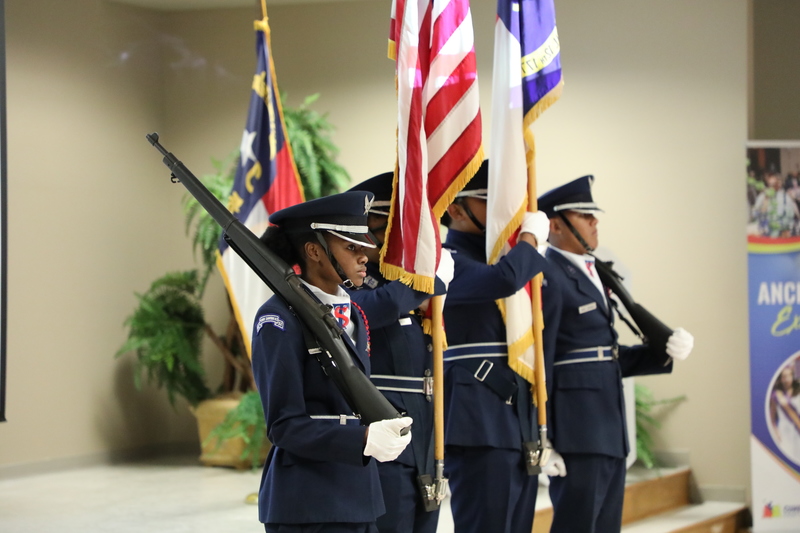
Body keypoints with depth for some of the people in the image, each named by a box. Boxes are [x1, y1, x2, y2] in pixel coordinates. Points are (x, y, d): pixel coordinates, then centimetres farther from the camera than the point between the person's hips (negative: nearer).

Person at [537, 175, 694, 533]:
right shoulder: (548, 278, -12)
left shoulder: (590, 275, 17)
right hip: (576, 430, -10)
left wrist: (665, 352, 5)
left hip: (608, 429, 10)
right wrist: (542, 441, -20)